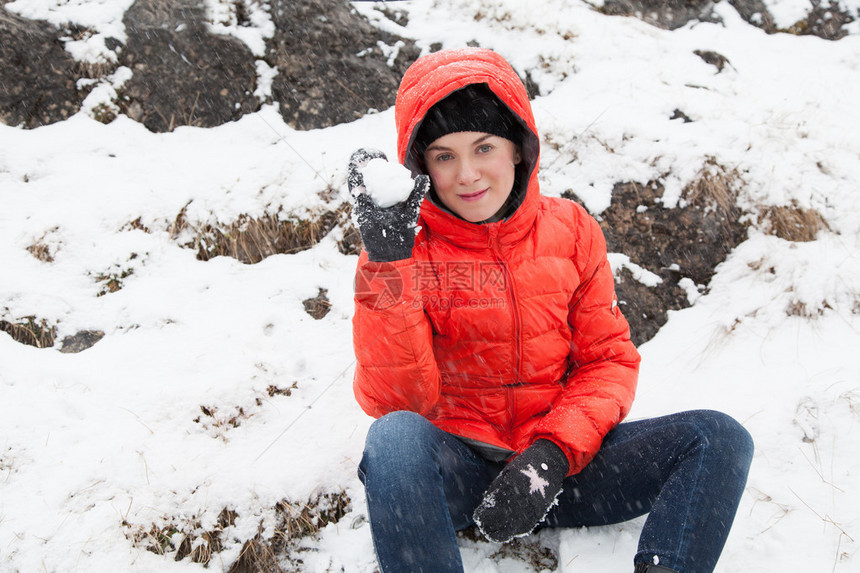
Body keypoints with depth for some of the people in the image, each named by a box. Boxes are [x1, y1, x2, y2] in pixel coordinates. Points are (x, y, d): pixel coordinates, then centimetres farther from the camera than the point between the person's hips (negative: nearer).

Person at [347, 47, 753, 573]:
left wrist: (552, 453, -13)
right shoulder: (404, 246, -4)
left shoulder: (570, 231, 5)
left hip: (558, 466, 3)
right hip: (452, 467, -3)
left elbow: (609, 359, 4)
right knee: (395, 438, -37)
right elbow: (392, 402, -15)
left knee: (720, 439, -16)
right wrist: (387, 263, -25)